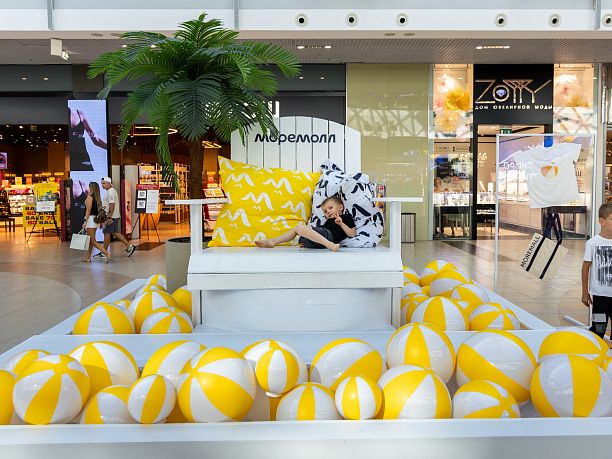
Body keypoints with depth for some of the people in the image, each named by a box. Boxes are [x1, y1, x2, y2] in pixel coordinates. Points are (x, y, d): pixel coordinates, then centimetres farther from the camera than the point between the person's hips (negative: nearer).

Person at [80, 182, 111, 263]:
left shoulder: (89, 197, -12)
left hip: (90, 219, -9)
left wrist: (85, 222, -15)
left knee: (93, 241, -8)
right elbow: (99, 209, 13)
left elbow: (88, 210, -16)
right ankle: (88, 257, 20)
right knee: (90, 240, 14)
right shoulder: (97, 198, 11)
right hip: (96, 219, 9)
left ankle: (107, 253, -18)